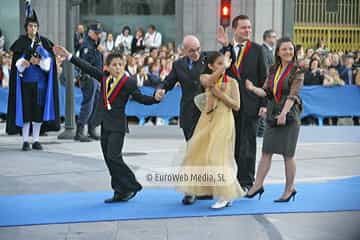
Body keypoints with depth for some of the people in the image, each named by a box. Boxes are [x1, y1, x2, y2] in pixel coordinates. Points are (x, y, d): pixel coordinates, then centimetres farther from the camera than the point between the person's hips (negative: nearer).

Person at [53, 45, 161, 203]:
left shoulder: (129, 83, -8)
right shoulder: (104, 78, 6)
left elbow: (140, 98, -7)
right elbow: (87, 68, 7)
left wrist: (155, 99, -26)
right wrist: (68, 56, 5)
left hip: (117, 125, -6)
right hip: (104, 124, 6)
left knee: (114, 157, -14)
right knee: (109, 159, 7)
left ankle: (131, 186, 2)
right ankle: (120, 193, 14)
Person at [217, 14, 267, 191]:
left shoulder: (256, 49, 1)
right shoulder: (226, 48, 7)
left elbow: (263, 78, -1)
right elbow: (224, 68, -10)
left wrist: (264, 104, -7)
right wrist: (225, 46, -18)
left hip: (250, 103, -2)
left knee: (248, 143, 1)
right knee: (233, 143, 9)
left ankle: (246, 182, 6)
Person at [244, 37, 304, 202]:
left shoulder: (297, 71, -6)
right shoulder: (273, 70, 11)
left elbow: (292, 95, -16)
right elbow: (266, 92, 9)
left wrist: (284, 113, -27)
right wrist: (253, 89, -8)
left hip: (289, 115, -5)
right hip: (272, 115, 5)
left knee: (287, 154, 2)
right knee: (266, 152, 6)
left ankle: (289, 189, 13)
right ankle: (258, 185, 11)